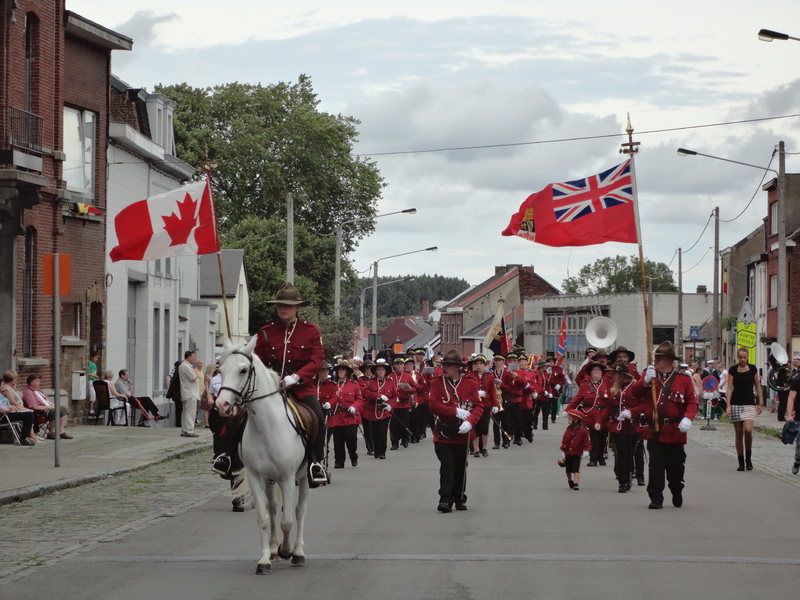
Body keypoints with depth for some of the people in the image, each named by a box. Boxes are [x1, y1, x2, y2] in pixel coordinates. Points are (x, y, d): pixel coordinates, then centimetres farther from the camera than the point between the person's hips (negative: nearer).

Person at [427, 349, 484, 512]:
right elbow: (433, 405, -10)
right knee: (447, 467, -9)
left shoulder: (471, 384, 2)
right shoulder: (437, 383, 0)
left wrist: (470, 422, -20)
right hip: (443, 435, -2)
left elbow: (478, 406, -2)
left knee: (461, 467, 11)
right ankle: (445, 499, -9)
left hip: (463, 434, 2)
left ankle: (460, 498, 23)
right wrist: (456, 412, -16)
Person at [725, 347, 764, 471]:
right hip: (736, 404, 0)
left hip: (750, 404, 0)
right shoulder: (733, 370, 3)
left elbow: (758, 386, 11)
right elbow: (730, 388, 1)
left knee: (748, 430, -18)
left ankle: (748, 458, 1)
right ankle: (741, 462, 10)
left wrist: (760, 403, 7)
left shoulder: (752, 369, 6)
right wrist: (728, 405, -7)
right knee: (738, 433, 2)